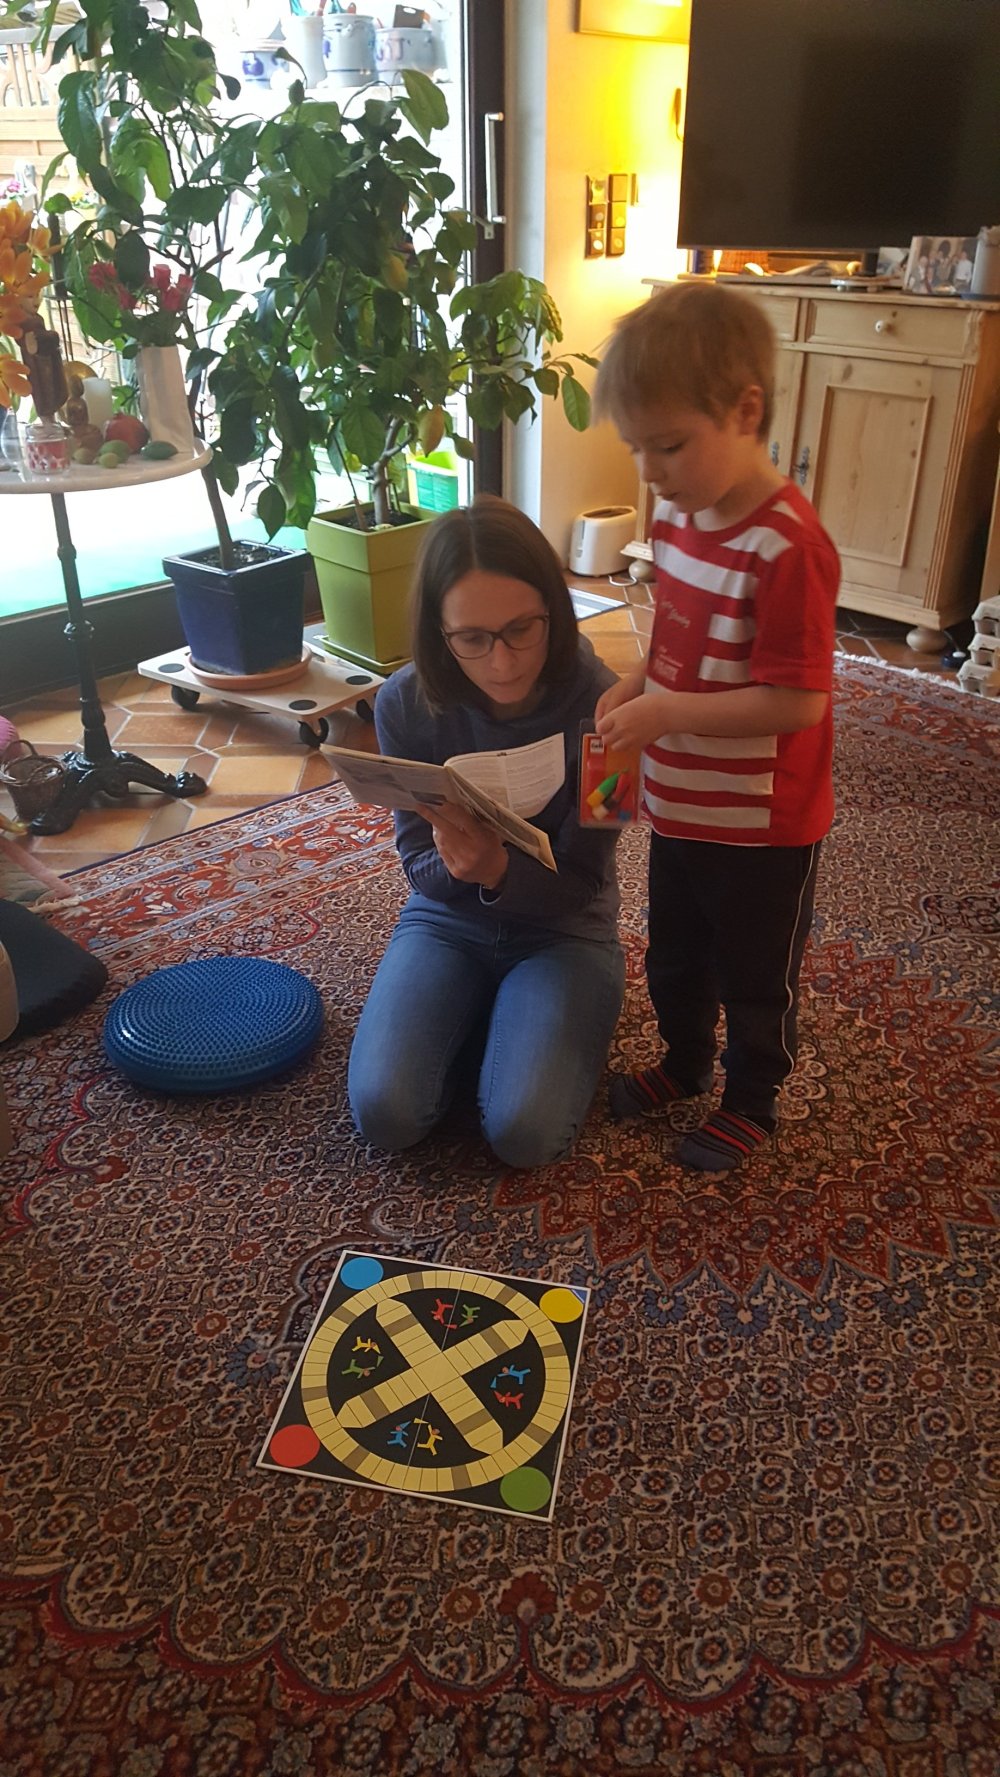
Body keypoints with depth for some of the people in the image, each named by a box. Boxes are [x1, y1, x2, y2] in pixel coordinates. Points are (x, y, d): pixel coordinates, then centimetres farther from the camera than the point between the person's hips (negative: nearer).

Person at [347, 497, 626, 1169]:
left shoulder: (599, 703, -22)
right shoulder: (406, 703, -16)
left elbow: (579, 882, -16)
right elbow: (420, 866, -7)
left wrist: (499, 871, -38)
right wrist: (453, 863, -32)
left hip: (563, 928, -2)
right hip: (447, 919, 2)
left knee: (525, 1133, -22)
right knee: (384, 1113, -18)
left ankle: (573, 1023, 9)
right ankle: (487, 1021, 9)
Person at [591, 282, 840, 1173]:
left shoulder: (788, 548, -27)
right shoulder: (677, 513, -1)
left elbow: (798, 700, -28)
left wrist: (668, 712, -29)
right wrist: (635, 686, -6)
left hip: (762, 825, -7)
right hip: (679, 805, 8)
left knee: (755, 976, 15)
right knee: (674, 958, 25)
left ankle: (752, 1102, 38)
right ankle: (685, 1063, 49)